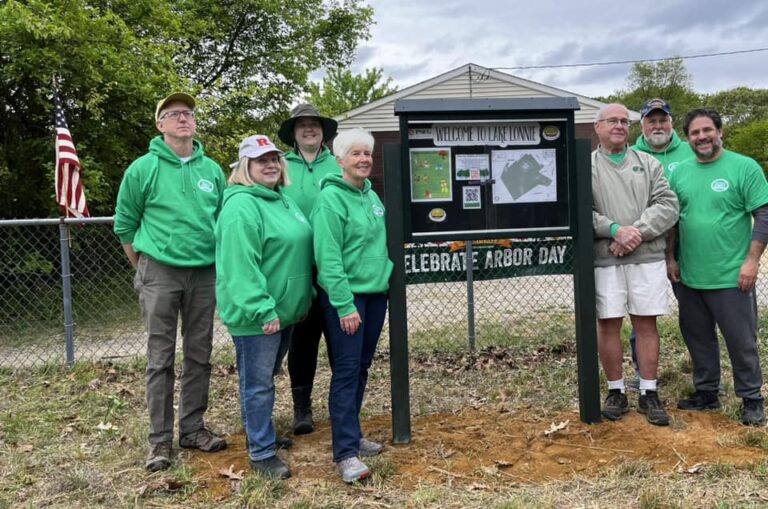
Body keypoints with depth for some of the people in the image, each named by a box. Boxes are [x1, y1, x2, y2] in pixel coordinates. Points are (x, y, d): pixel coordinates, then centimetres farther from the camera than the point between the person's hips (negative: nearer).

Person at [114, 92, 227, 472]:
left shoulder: (212, 170, 6)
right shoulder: (143, 168, -3)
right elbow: (125, 225, 3)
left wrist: (220, 264, 11)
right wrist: (144, 269, 5)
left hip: (205, 273, 3)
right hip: (159, 273, -3)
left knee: (199, 355, 10)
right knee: (161, 358, 2)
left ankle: (192, 427, 23)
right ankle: (160, 439, 12)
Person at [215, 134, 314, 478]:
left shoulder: (282, 200, 13)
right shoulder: (241, 206, -18)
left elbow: (299, 251, 21)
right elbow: (241, 266, -25)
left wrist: (305, 295, 20)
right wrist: (263, 309, -27)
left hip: (285, 309, 9)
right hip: (256, 315, -9)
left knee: (266, 377, 22)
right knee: (258, 383, 1)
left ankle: (259, 430, 39)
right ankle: (262, 453, 13)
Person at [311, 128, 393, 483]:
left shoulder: (371, 195, 12)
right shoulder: (331, 199, -13)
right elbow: (328, 258, -18)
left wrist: (385, 274, 16)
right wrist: (345, 305, -21)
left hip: (375, 293, 8)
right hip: (344, 297, -8)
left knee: (362, 367, 14)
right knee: (346, 371, -6)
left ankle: (351, 435, 27)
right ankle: (345, 453, -1)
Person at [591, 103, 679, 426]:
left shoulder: (648, 164, 12)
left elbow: (667, 205, 1)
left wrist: (636, 232, -13)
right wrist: (615, 230, -17)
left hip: (647, 257, 2)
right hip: (604, 260, -1)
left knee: (646, 324, 5)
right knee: (608, 325, 3)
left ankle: (649, 394, 16)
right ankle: (616, 393, 17)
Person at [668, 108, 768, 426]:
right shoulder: (680, 173, 8)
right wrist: (670, 258, 9)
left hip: (731, 278, -5)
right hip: (689, 278, 5)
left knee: (741, 341, 4)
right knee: (698, 338, 16)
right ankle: (706, 393, 31)